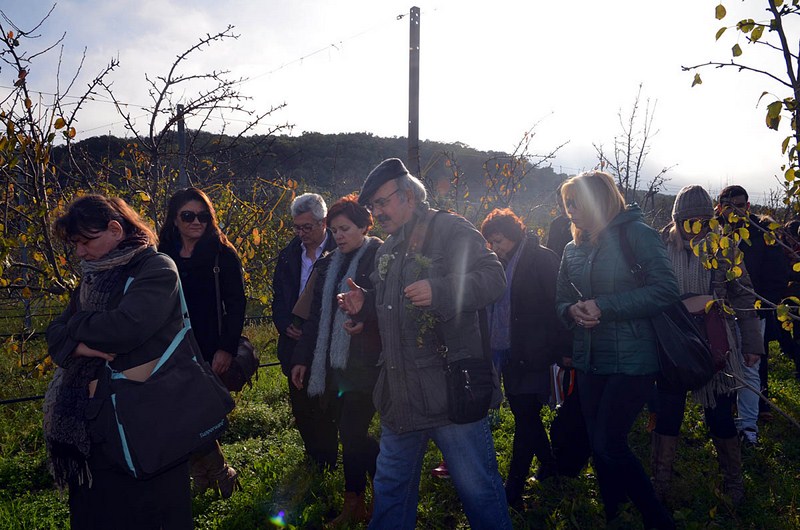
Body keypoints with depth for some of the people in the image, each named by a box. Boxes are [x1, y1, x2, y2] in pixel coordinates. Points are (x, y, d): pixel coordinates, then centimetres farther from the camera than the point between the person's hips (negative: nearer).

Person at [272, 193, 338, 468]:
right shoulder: (288, 255, 8)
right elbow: (279, 297, 15)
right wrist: (286, 325, -2)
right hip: (295, 343, 6)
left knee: (324, 412, 0)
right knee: (301, 409, 14)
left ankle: (326, 465, 18)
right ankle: (313, 460, 31)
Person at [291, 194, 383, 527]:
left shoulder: (379, 257, -5)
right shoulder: (327, 265, 14)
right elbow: (316, 316, 16)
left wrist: (366, 321, -27)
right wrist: (301, 358, 13)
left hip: (364, 364, -6)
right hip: (333, 365, 6)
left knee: (353, 435, -6)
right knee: (350, 436, 12)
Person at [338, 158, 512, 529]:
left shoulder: (451, 230, -6)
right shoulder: (387, 251, 17)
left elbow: (493, 278, -17)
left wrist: (439, 290, -30)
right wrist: (364, 303, 8)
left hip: (451, 391, -7)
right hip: (400, 394, 8)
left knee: (477, 488, 4)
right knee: (391, 485, 20)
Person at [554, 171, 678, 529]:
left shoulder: (636, 234, -8)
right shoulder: (573, 249, 10)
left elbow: (664, 291, -17)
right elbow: (561, 301, 15)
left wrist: (603, 307, -20)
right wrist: (573, 310, -10)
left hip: (631, 361, -6)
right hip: (589, 362, 6)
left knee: (609, 445, -8)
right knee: (599, 446, 13)